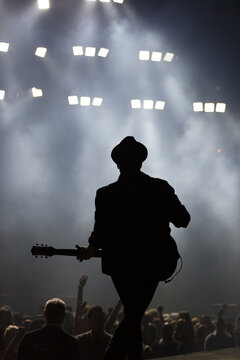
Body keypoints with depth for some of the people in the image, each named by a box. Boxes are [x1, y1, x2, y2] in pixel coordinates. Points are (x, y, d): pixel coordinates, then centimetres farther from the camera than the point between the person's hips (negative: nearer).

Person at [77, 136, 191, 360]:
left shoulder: (105, 194, -5)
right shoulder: (160, 188, -6)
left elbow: (100, 234, -6)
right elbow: (183, 220, -3)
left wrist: (89, 250, 14)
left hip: (119, 264, 2)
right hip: (153, 263, -2)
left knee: (132, 314, 19)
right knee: (134, 315, -1)